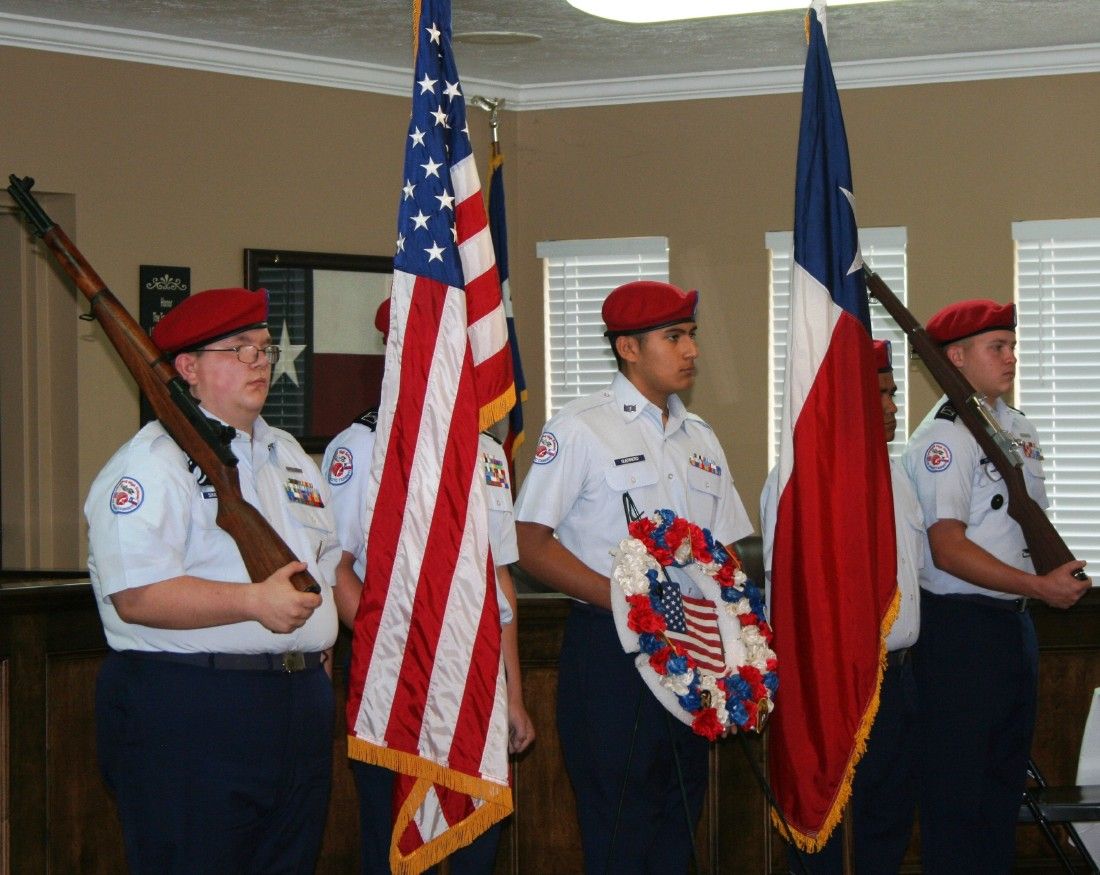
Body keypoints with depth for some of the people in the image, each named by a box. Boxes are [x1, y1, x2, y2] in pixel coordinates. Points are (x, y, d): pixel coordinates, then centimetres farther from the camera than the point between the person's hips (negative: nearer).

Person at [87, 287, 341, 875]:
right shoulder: (154, 462, -8)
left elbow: (328, 562, 27)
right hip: (186, 711, -8)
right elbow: (135, 596, -19)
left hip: (299, 707, 8)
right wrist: (254, 602, -24)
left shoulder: (289, 456, 20)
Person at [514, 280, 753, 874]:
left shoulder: (699, 439, 16)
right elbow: (530, 545, -11)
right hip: (609, 650, -6)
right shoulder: (580, 429, -5)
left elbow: (726, 552, 18)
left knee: (678, 824, 10)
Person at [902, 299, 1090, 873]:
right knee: (957, 784, -2)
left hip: (1014, 621, 9)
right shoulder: (944, 438, -14)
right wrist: (1040, 586, -22)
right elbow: (949, 550, -21)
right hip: (960, 626, -9)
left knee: (1006, 773, 16)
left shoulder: (1018, 428, 12)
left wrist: (1062, 574, 5)